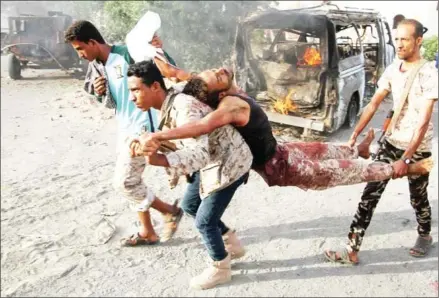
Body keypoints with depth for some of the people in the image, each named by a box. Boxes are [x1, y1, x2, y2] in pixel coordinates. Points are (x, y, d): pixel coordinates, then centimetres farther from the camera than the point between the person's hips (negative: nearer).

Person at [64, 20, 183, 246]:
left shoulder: (126, 55, -17)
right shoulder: (97, 67, 8)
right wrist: (98, 92, -5)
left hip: (142, 127, -9)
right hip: (125, 128, 9)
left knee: (124, 182, -6)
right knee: (132, 181, 14)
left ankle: (170, 211, 14)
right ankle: (147, 232, 27)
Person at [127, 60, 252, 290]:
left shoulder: (184, 109, -32)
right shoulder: (169, 101, -3)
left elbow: (200, 155, -42)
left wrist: (158, 159, -54)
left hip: (229, 163, -10)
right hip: (212, 160, 10)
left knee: (204, 221, -1)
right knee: (189, 205, 19)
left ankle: (220, 269, 27)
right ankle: (232, 245, 35)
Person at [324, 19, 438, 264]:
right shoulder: (392, 70, 1)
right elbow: (373, 104, 5)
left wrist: (405, 159, -27)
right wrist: (355, 135, -2)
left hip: (418, 148, -5)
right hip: (391, 143, 5)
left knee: (418, 198, 14)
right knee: (371, 193, 0)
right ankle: (352, 250, 5)